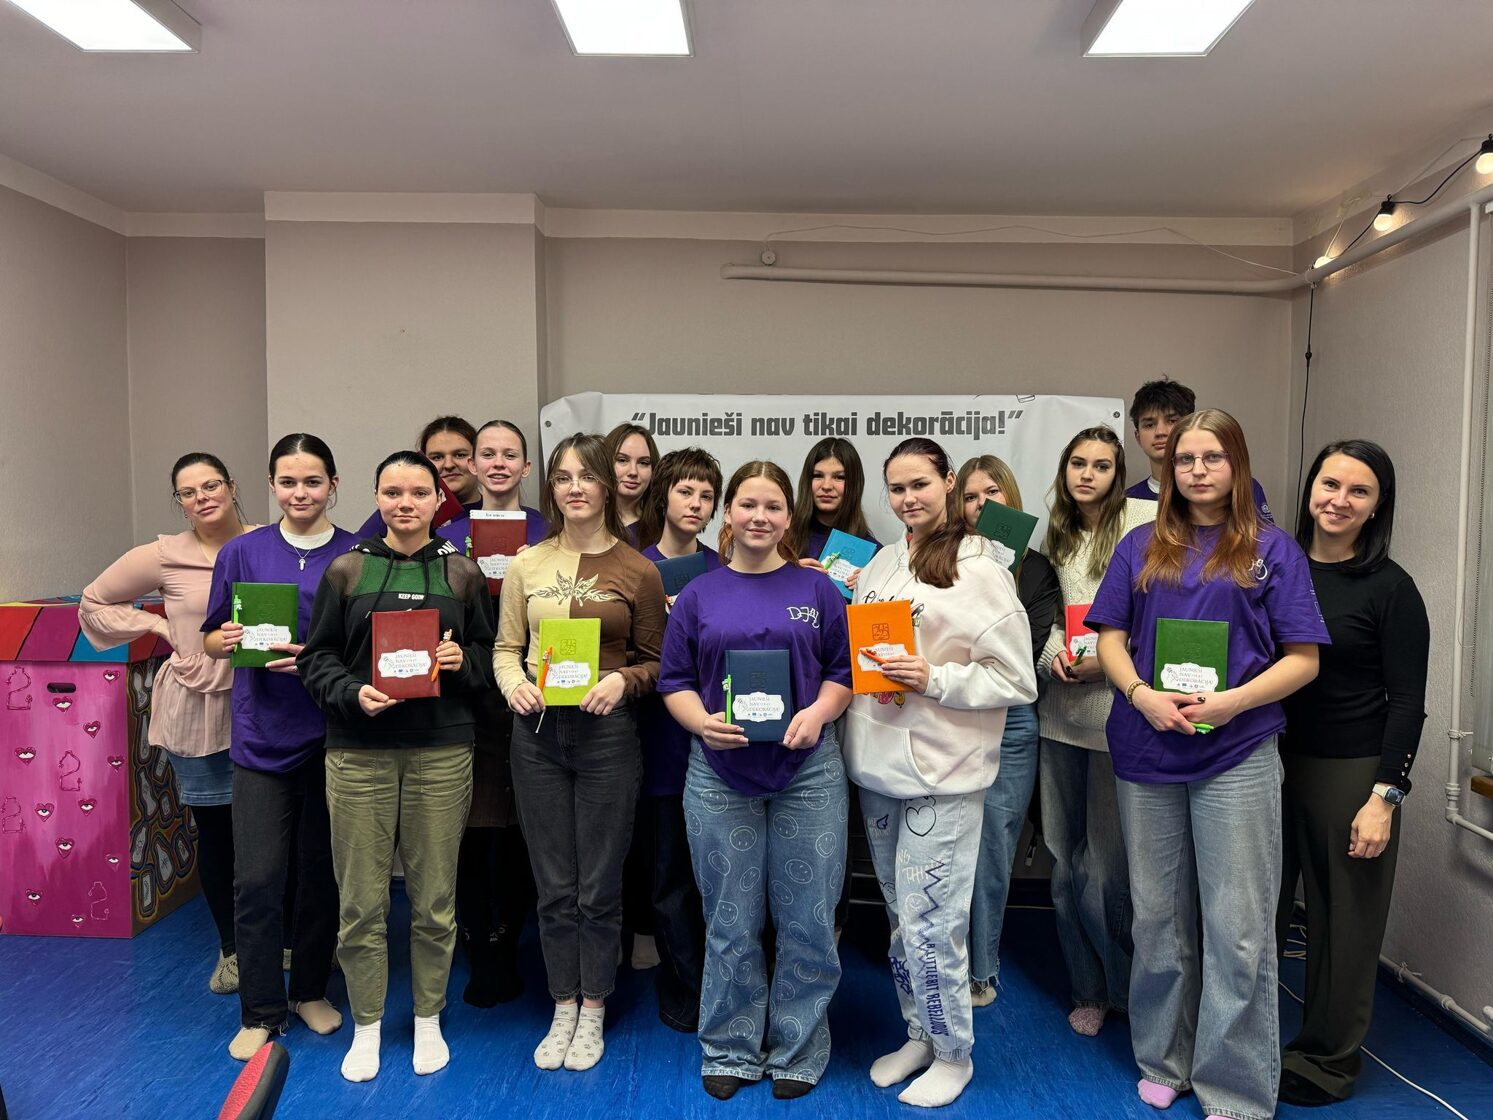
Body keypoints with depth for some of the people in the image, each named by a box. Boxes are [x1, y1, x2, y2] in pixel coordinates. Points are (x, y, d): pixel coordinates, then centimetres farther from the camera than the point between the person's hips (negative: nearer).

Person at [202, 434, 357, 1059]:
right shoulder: (242, 553, 3)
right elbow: (212, 641, 9)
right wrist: (228, 640, -13)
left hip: (331, 735, 0)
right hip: (262, 736, 0)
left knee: (322, 871, 11)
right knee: (257, 878, 0)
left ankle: (311, 990, 31)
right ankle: (261, 1011, 18)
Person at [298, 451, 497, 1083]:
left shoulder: (462, 573, 7)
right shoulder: (346, 570, 4)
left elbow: (489, 655, 11)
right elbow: (316, 656, 5)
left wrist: (462, 661, -9)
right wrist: (352, 693, -13)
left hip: (442, 752, 1)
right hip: (359, 753, 0)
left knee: (434, 898, 8)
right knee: (361, 900, 5)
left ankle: (428, 1020, 28)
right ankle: (366, 1026, 25)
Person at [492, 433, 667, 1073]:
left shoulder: (637, 571, -3)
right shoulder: (527, 565, 4)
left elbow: (656, 661, 2)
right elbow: (505, 648, 9)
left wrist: (623, 680, -17)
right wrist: (514, 683, -11)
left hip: (606, 733, -2)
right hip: (538, 732, 2)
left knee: (599, 887, 7)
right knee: (553, 886, 12)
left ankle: (592, 1012, 28)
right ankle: (563, 1009, 31)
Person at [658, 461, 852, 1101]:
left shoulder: (818, 590, 5)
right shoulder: (698, 596, 7)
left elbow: (845, 671, 5)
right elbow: (675, 683, 5)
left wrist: (818, 713, -14)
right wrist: (702, 722, -14)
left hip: (807, 772, 0)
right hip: (720, 775, 1)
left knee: (806, 920, 6)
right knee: (730, 922, 9)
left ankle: (798, 1052, 25)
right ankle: (730, 1050, 27)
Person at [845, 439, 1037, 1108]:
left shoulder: (981, 571, -9)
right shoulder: (880, 563, 10)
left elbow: (1017, 681, -10)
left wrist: (936, 680, -20)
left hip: (942, 774, -6)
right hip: (877, 768, 7)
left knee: (929, 924, -1)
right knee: (900, 918, 17)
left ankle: (954, 1053, 22)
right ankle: (919, 1035, 36)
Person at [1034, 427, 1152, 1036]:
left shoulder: (1146, 522, -2)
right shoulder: (1055, 534, 15)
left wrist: (1109, 660, -16)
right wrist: (1054, 653, -3)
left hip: (1117, 711, -5)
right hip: (1061, 712, 5)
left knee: (1106, 862, -2)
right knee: (1066, 861, 11)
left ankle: (1122, 986, 21)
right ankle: (1088, 990, 27)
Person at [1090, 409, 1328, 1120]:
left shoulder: (1271, 548, 3)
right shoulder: (1141, 547, 9)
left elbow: (1303, 659, -1)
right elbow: (1111, 640, 6)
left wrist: (1230, 702, -15)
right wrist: (1141, 695, -13)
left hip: (1237, 757, -2)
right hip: (1147, 754, 2)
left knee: (1238, 928, 2)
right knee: (1158, 916, 13)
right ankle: (1164, 1061, 30)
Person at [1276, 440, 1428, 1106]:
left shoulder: (1391, 589, -6)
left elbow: (1408, 702, -7)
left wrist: (1384, 798, -13)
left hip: (1348, 771, -3)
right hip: (1268, 760, 4)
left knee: (1342, 920, 9)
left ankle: (1326, 1063, 27)